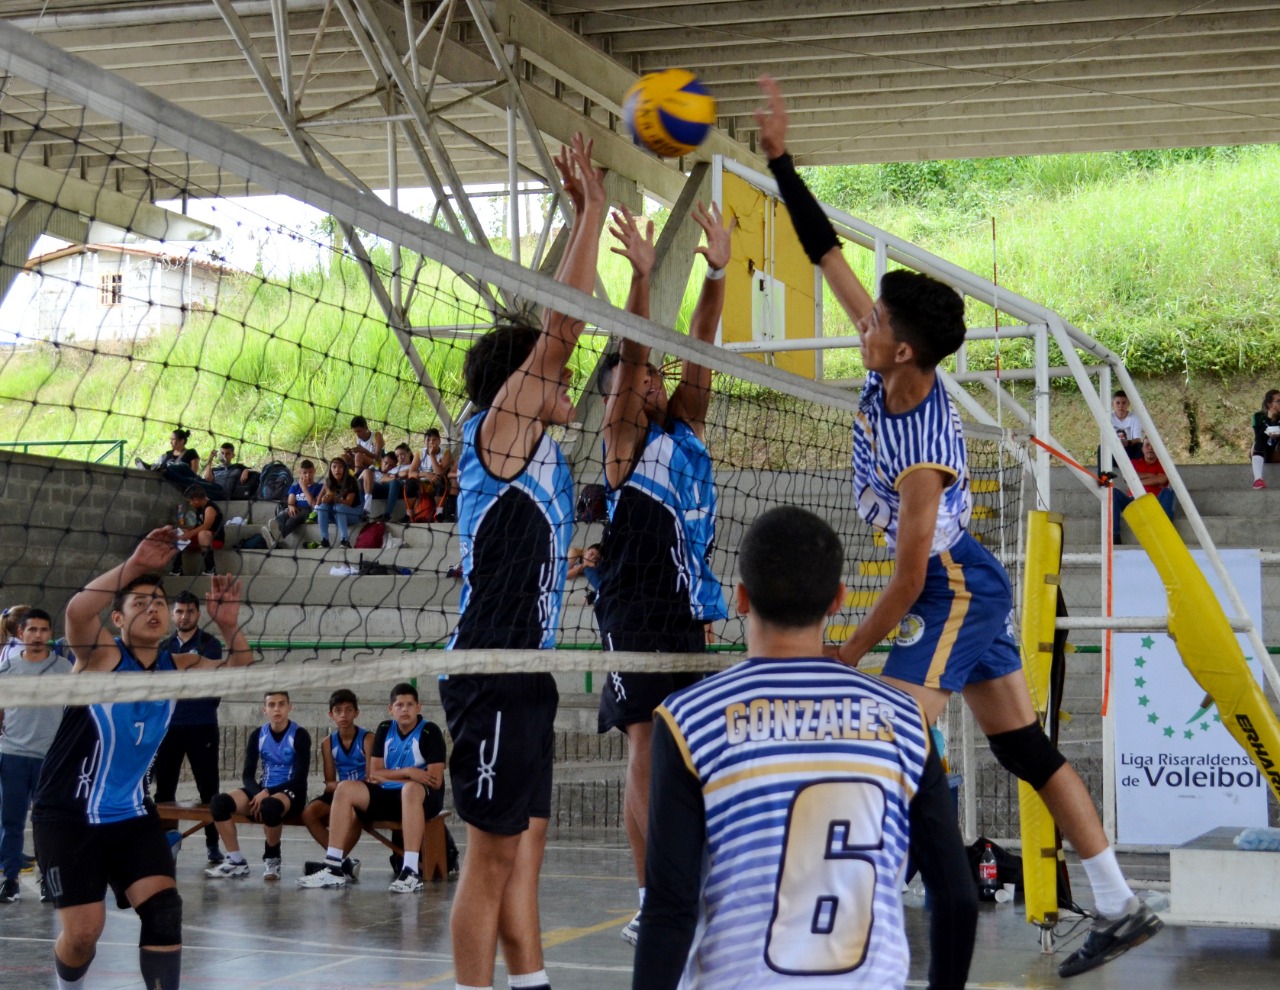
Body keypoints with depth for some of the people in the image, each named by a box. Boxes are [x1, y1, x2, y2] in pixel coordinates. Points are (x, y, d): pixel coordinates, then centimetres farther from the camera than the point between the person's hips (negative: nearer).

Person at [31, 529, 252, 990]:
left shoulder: (177, 666, 4)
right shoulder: (102, 654, -13)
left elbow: (240, 670, 2)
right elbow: (78, 610, -33)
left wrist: (229, 626, -17)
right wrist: (133, 565, -40)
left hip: (130, 814, 5)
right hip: (68, 815, -5)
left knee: (164, 909, -10)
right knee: (83, 930, -7)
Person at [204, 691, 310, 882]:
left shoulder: (299, 735, -7)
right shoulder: (257, 736, 5)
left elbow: (300, 778, -13)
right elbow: (247, 775, 3)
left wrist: (267, 794, -22)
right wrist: (258, 795, -19)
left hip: (290, 792, -5)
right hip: (262, 791, 5)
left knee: (269, 806, -41)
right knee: (219, 802, -21)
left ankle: (272, 858, -14)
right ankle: (236, 861, -14)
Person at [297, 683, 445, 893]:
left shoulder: (429, 732, -7)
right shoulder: (385, 730, 8)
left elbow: (435, 781, -15)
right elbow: (375, 773, 3)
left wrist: (389, 776, -8)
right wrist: (407, 772, -14)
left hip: (424, 798, -6)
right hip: (388, 796, 6)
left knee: (410, 789, -40)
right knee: (345, 789, -14)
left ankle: (411, 872, -47)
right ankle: (334, 868, -18)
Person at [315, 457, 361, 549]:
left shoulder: (350, 481, -15)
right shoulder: (329, 481, -3)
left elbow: (348, 502, -24)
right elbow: (319, 501, -2)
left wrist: (334, 498, -40)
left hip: (353, 513, -4)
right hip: (336, 515, 4)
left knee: (338, 507, -34)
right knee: (322, 506, -23)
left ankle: (345, 541, -40)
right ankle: (324, 540, -27)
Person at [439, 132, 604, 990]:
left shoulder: (539, 447, 14)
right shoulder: (498, 430, -8)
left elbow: (560, 329, 18)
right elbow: (560, 326, -14)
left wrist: (590, 218, 17)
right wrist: (591, 210, -9)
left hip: (525, 673, 9)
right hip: (493, 671, -9)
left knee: (525, 845, 11)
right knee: (494, 852, -5)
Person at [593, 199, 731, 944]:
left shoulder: (686, 427, 14)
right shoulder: (625, 439, -1)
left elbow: (699, 349, 4)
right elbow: (632, 353, -14)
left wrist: (717, 273, -6)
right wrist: (642, 276, -24)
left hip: (688, 610, 6)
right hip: (637, 610, -6)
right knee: (646, 746, -7)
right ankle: (654, 901, -7)